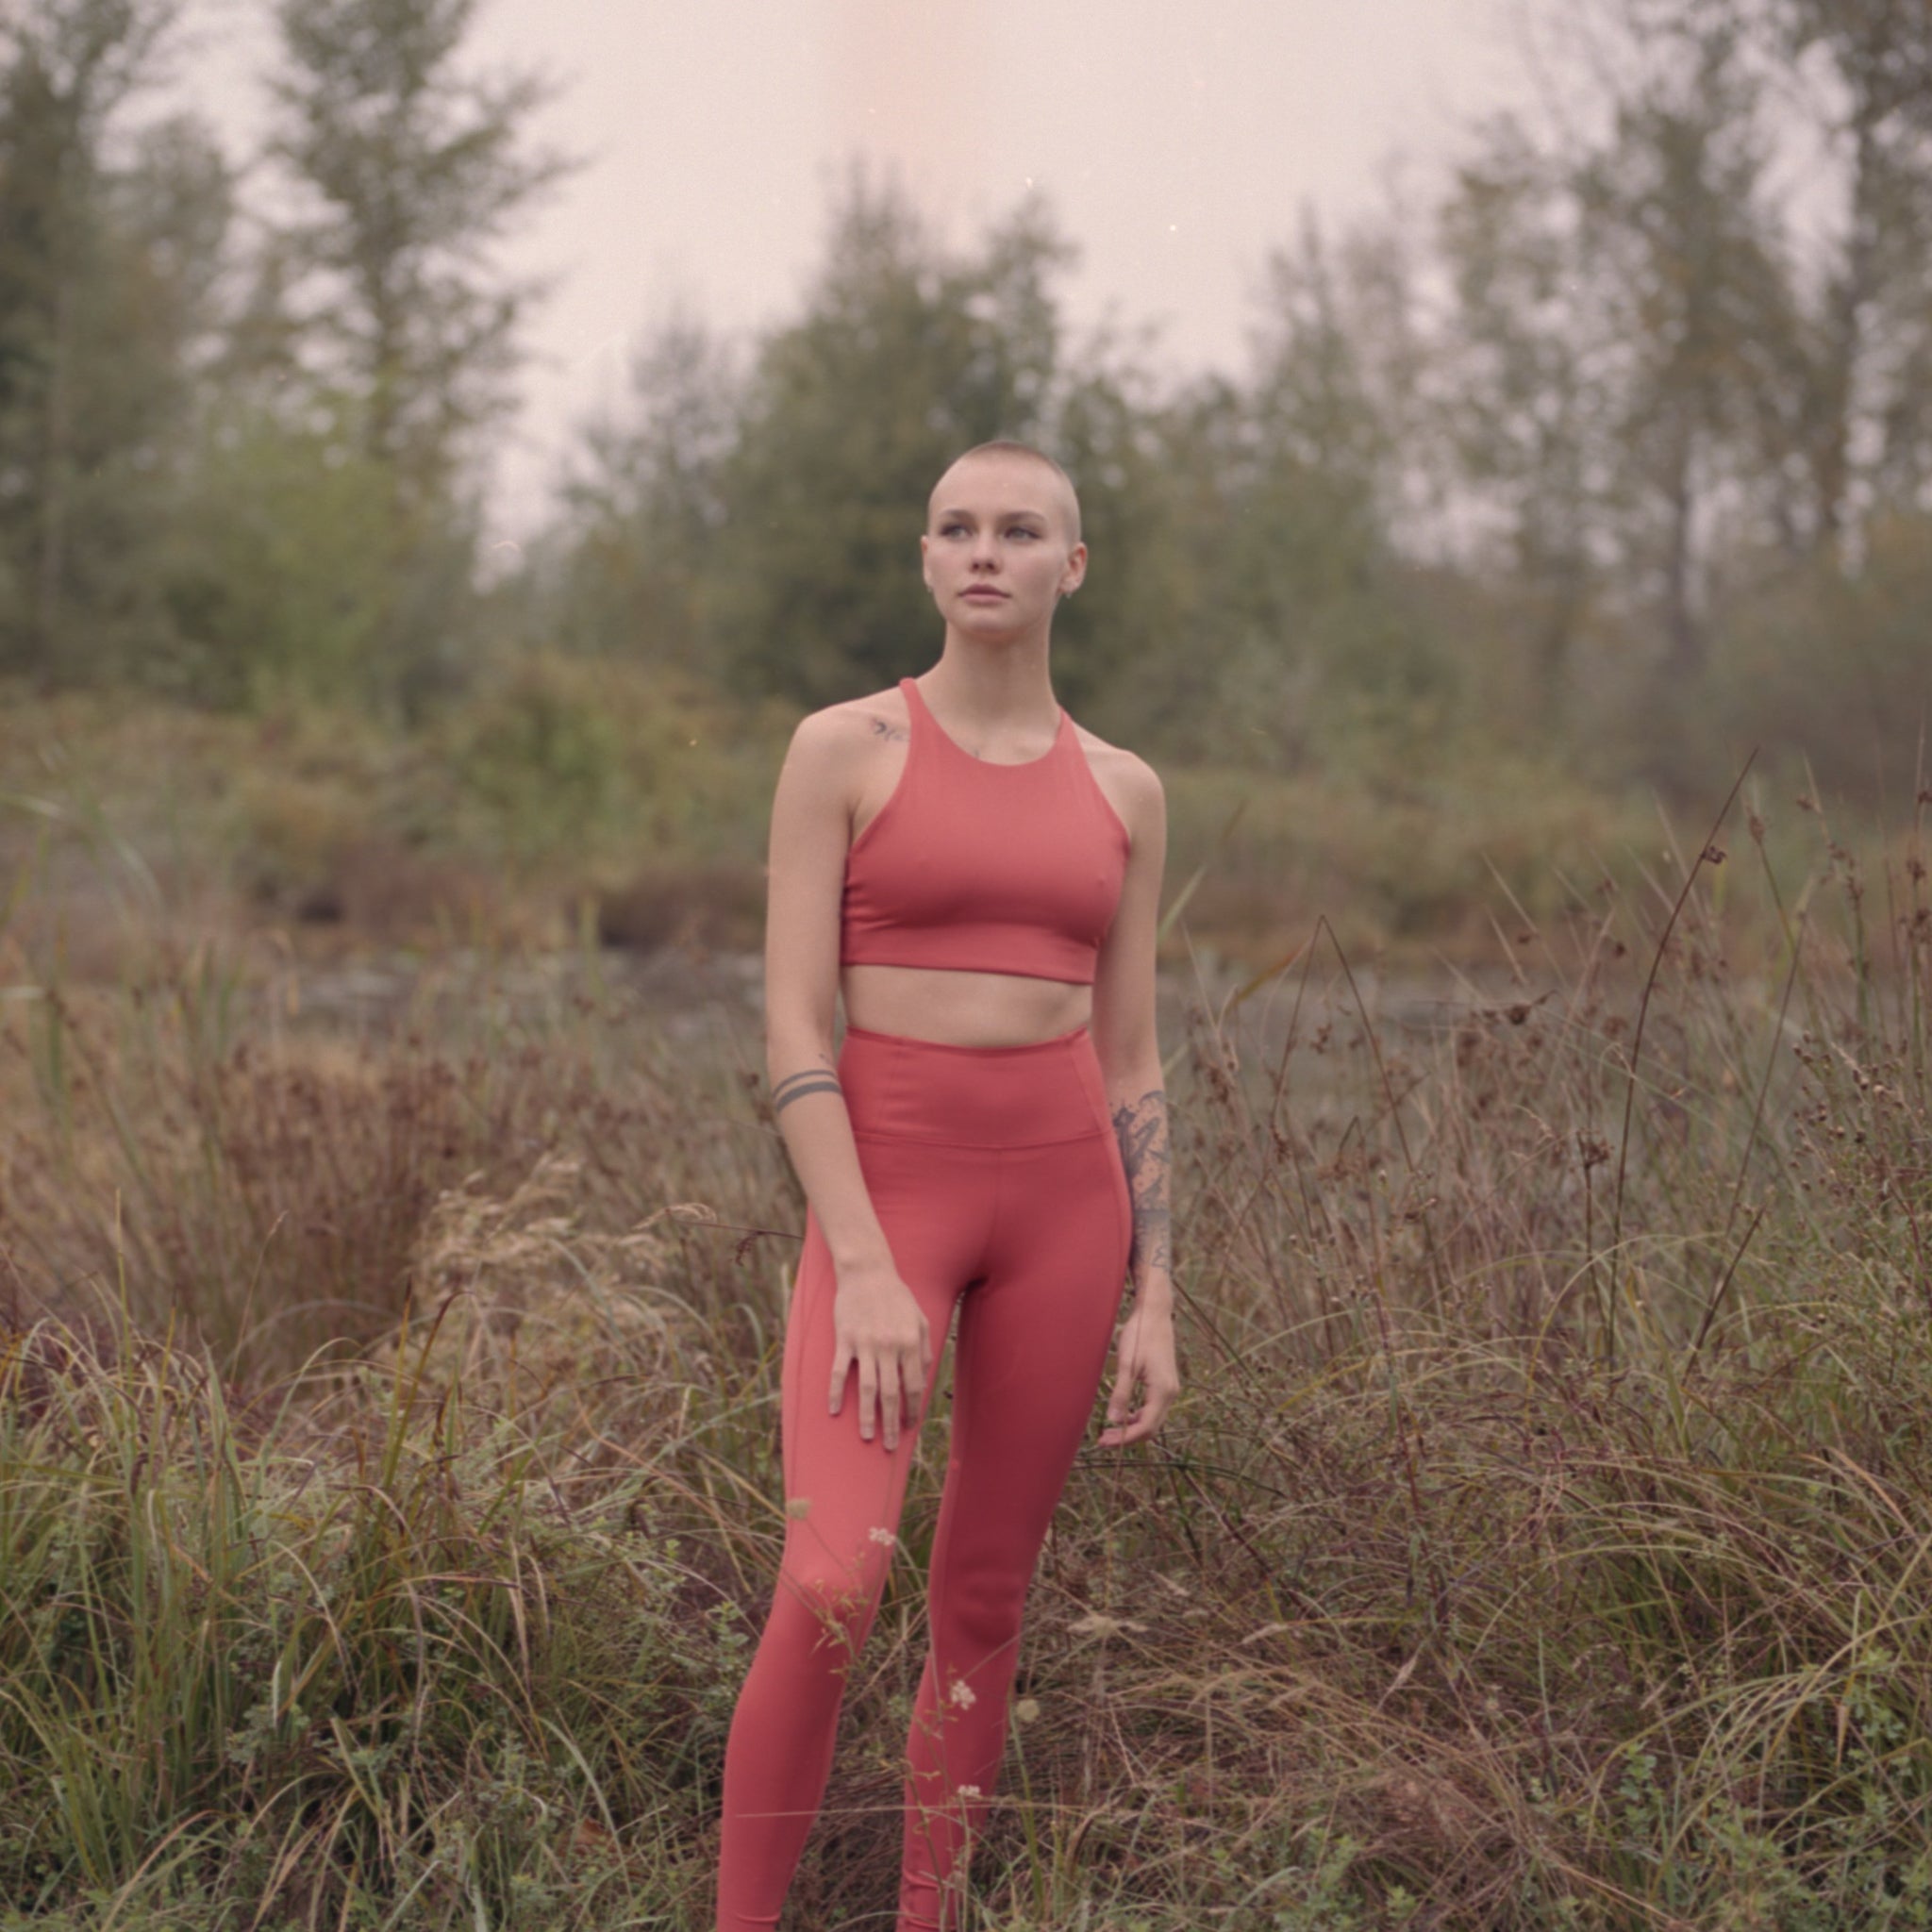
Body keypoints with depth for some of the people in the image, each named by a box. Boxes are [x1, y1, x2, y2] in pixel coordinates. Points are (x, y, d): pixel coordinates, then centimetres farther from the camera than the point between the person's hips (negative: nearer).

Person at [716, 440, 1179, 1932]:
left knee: (985, 1607, 8)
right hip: (886, 1187, -3)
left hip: (1063, 1195, 4)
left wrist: (1154, 1303, 5)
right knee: (831, 1593, -19)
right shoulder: (843, 750, -2)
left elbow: (1131, 1066, 10)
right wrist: (865, 1266, -17)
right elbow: (795, 1032, -8)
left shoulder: (1123, 792, 9)